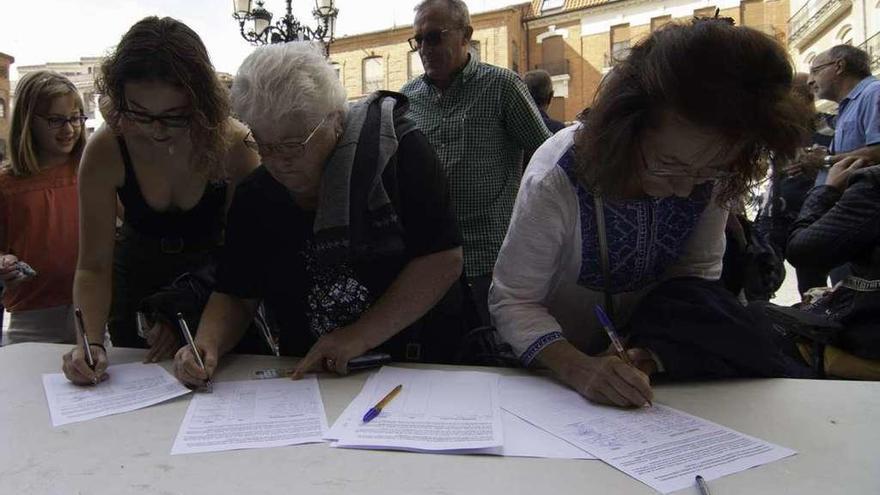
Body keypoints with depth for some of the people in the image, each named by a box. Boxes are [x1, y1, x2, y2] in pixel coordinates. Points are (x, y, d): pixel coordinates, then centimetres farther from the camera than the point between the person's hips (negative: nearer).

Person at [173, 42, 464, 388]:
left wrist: (358, 337, -17)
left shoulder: (397, 150, -12)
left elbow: (444, 260, -16)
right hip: (306, 380, 5)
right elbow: (236, 297, 8)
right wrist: (206, 345, -13)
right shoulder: (254, 196, 2)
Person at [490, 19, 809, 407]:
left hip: (656, 342, 3)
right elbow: (512, 300, -23)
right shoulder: (556, 182, -30)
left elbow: (698, 269, -9)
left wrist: (648, 356, -26)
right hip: (560, 360, -2)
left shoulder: (715, 172, -18)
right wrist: (578, 368, -40)